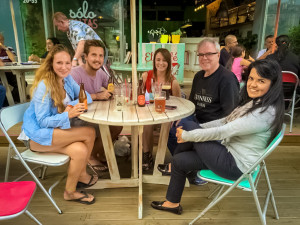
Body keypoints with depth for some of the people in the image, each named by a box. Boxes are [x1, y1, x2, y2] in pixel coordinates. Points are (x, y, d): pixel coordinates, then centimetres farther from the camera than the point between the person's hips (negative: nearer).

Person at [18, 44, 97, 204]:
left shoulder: (67, 79, 2)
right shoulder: (44, 86, -20)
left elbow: (86, 97, 1)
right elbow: (43, 121, -19)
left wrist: (72, 105, -20)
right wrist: (68, 115, -34)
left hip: (55, 131, 7)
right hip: (37, 136, -7)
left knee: (80, 150, -21)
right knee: (89, 133, -22)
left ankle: (71, 192, 2)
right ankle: (82, 175, -1)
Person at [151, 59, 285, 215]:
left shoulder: (266, 112, -27)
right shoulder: (253, 102, 5)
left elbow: (223, 132, -27)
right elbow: (226, 121, 9)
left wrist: (186, 135, -17)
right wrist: (197, 128, 0)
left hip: (236, 166, -9)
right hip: (230, 152, 9)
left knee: (188, 125, -13)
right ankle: (172, 203, 23)